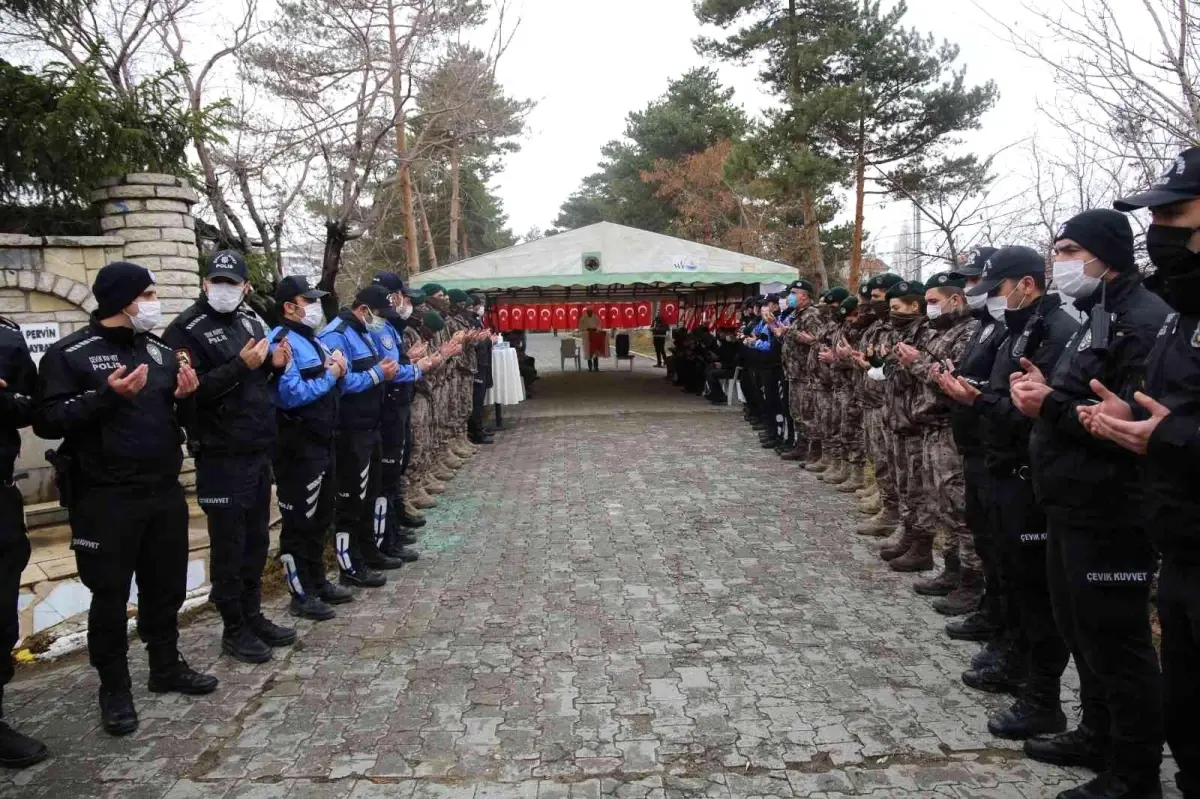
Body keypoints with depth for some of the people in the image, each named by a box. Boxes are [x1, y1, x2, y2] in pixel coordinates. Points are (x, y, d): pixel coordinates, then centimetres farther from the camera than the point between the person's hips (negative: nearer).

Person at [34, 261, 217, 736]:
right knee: (110, 596, 4)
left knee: (167, 586, 15)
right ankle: (114, 689, 19)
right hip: (105, 498, -5)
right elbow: (47, 421, -14)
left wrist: (186, 396, -3)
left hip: (165, 491, 6)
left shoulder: (159, 351, 11)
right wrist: (107, 396, -24)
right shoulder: (70, 354, -7)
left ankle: (167, 667, 32)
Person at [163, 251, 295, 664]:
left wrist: (275, 365, 2)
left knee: (256, 539, 15)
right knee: (229, 544, 2)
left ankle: (253, 616, 28)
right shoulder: (187, 330, -9)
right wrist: (240, 365, -25)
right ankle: (234, 630, 15)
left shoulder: (252, 323, 12)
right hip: (221, 455, -7)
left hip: (259, 450, 7)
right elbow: (190, 392, -20)